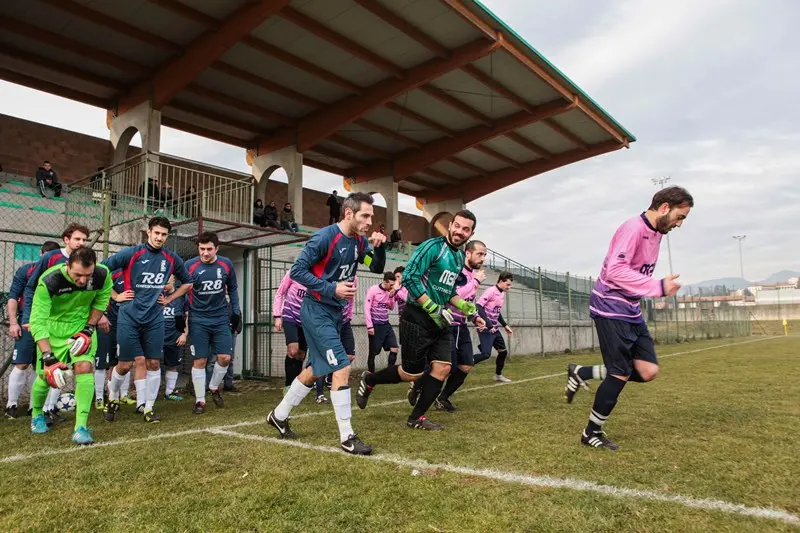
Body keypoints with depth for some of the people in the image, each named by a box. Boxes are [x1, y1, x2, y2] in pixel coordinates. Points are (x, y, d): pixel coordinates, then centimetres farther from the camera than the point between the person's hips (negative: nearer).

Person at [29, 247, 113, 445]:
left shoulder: (103, 276, -24)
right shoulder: (49, 281, -31)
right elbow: (37, 322, -30)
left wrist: (88, 329, -10)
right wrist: (48, 357, -37)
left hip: (82, 327, 1)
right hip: (53, 330, -1)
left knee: (84, 368, -16)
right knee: (46, 376, 3)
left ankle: (81, 427, -10)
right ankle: (37, 414, 37)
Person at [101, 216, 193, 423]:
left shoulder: (172, 259, 4)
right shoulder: (131, 253, -8)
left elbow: (187, 282, 19)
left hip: (154, 318, 3)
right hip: (129, 316, -3)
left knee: (153, 363, 3)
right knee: (125, 364, 0)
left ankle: (148, 407, 15)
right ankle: (112, 399, 28)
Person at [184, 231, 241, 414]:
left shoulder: (226, 264, -2)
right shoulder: (190, 265, -9)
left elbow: (232, 289, 11)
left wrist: (236, 311, 9)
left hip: (221, 318, 2)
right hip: (198, 320, -2)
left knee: (225, 358, -1)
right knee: (199, 361, 0)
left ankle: (214, 388, 26)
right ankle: (200, 400, 13)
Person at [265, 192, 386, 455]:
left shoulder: (359, 241, 3)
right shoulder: (324, 237, -19)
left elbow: (377, 268, 11)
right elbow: (297, 270, -18)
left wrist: (379, 247, -8)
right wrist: (332, 288, -23)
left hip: (335, 312, 9)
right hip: (317, 311, -9)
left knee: (316, 369, 17)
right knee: (342, 368, -11)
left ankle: (279, 415, 35)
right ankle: (347, 437, -1)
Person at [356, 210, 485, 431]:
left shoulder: (459, 257, 12)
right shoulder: (433, 246, -14)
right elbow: (409, 277, -22)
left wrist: (468, 309, 8)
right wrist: (433, 309, -23)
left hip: (439, 321, 8)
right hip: (417, 319, -8)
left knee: (443, 367, 0)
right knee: (412, 373, 0)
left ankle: (417, 418, 14)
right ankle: (369, 380, 26)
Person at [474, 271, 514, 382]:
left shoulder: (502, 294, 13)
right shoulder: (491, 291, -14)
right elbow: (479, 307, -22)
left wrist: (505, 326, 19)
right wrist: (488, 324, -25)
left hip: (495, 329, 9)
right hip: (486, 329, -9)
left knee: (503, 351, 12)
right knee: (486, 354, -18)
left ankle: (498, 375, 28)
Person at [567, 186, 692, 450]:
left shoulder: (655, 233, 12)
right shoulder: (633, 227, -17)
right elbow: (615, 270, -28)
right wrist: (659, 287, -28)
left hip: (631, 312, 9)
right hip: (611, 309, -9)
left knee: (648, 371, 3)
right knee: (621, 374, -4)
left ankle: (581, 373, 16)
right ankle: (591, 434, 13)